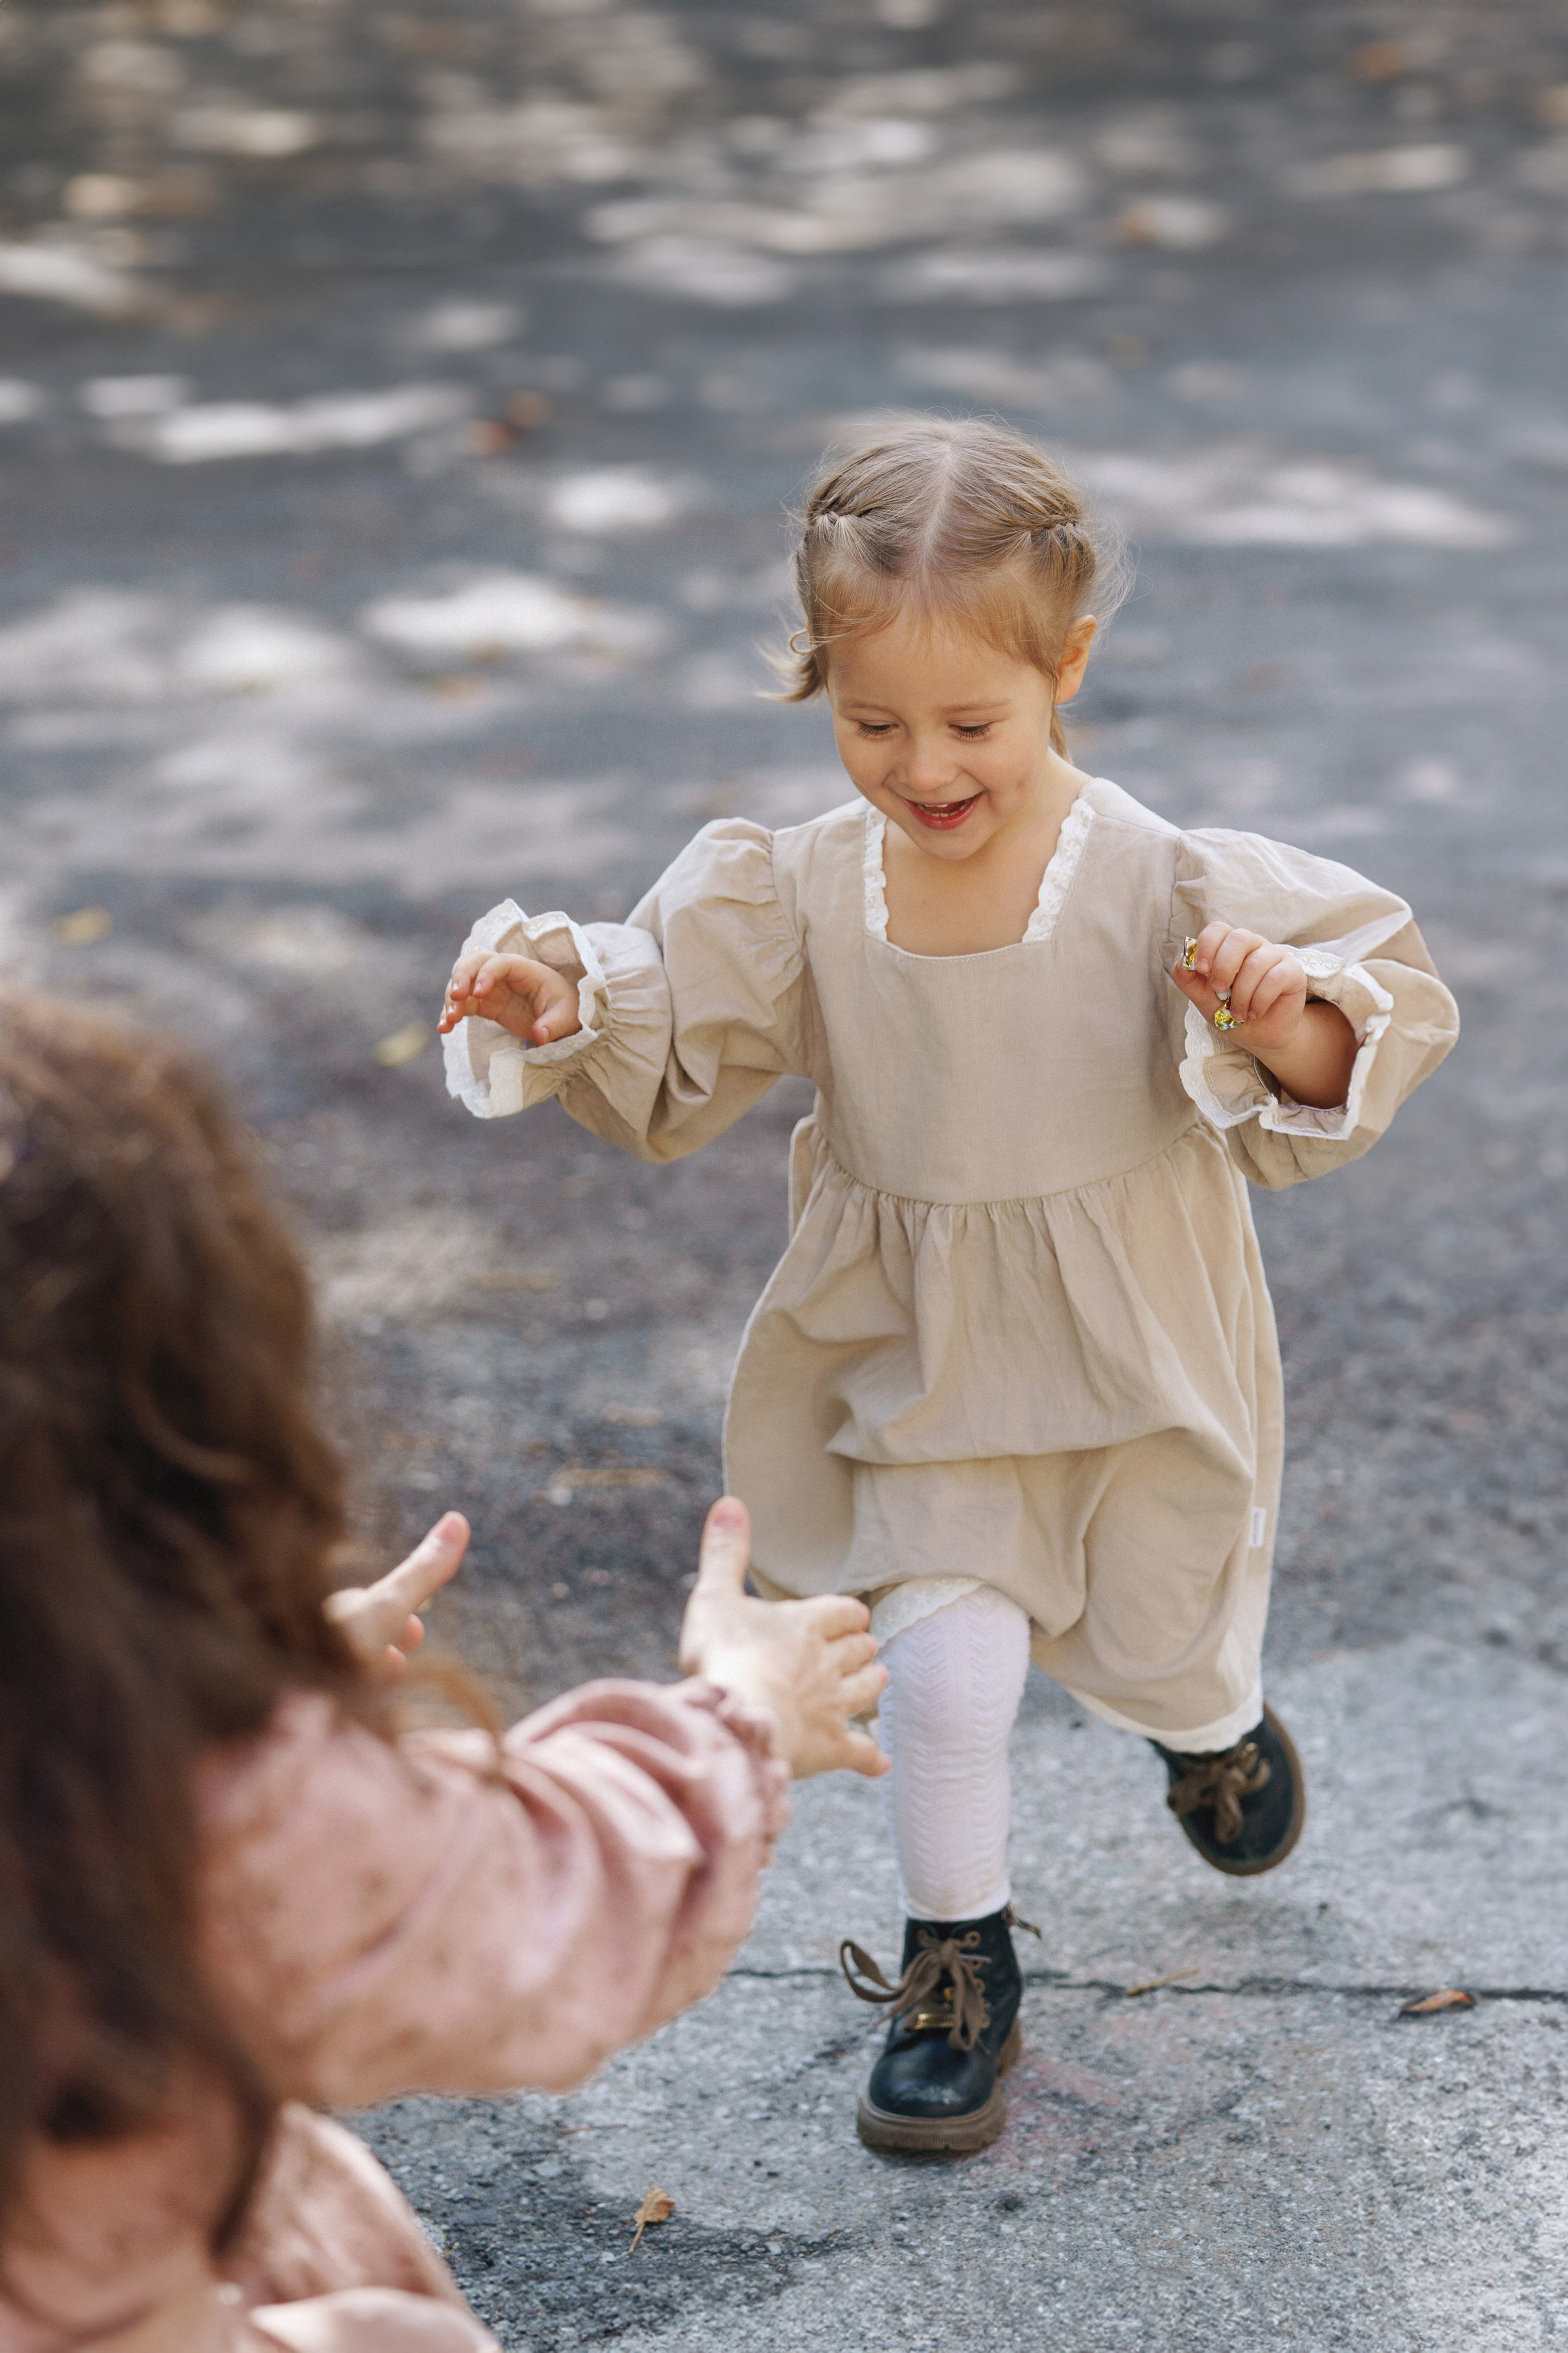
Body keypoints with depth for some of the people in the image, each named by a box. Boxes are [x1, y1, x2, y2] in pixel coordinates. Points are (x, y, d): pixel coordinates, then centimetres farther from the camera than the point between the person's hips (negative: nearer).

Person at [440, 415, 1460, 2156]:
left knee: (1154, 1648, 17)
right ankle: (957, 1973, 19)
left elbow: (1339, 1081, -16)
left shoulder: (1159, 887, -19)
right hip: (917, 1363, 1)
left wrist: (1283, 1017, -38)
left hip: (1136, 1356, -1)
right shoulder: (804, 895, -12)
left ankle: (1213, 1715, 57)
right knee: (943, 1672, -7)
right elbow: (665, 1060, -2)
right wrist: (561, 1001, -22)